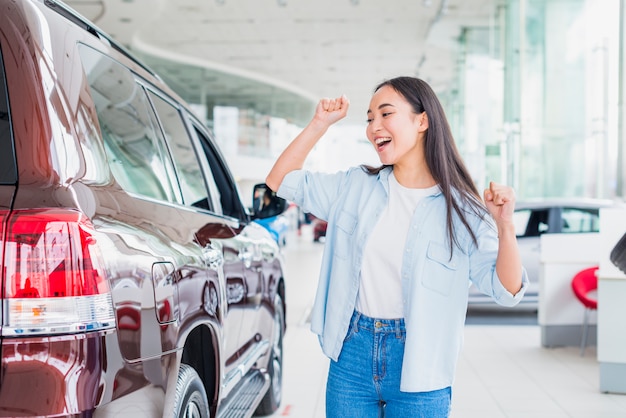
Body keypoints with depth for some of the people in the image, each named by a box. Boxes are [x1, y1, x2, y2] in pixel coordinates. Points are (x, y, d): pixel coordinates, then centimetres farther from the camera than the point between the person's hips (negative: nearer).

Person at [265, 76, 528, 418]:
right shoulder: (356, 186, 4)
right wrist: (320, 123, 1)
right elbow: (281, 181, 8)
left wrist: (505, 227, -25)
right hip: (351, 352, 3)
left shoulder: (459, 209, -7)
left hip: (418, 366, -3)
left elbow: (506, 291, -9)